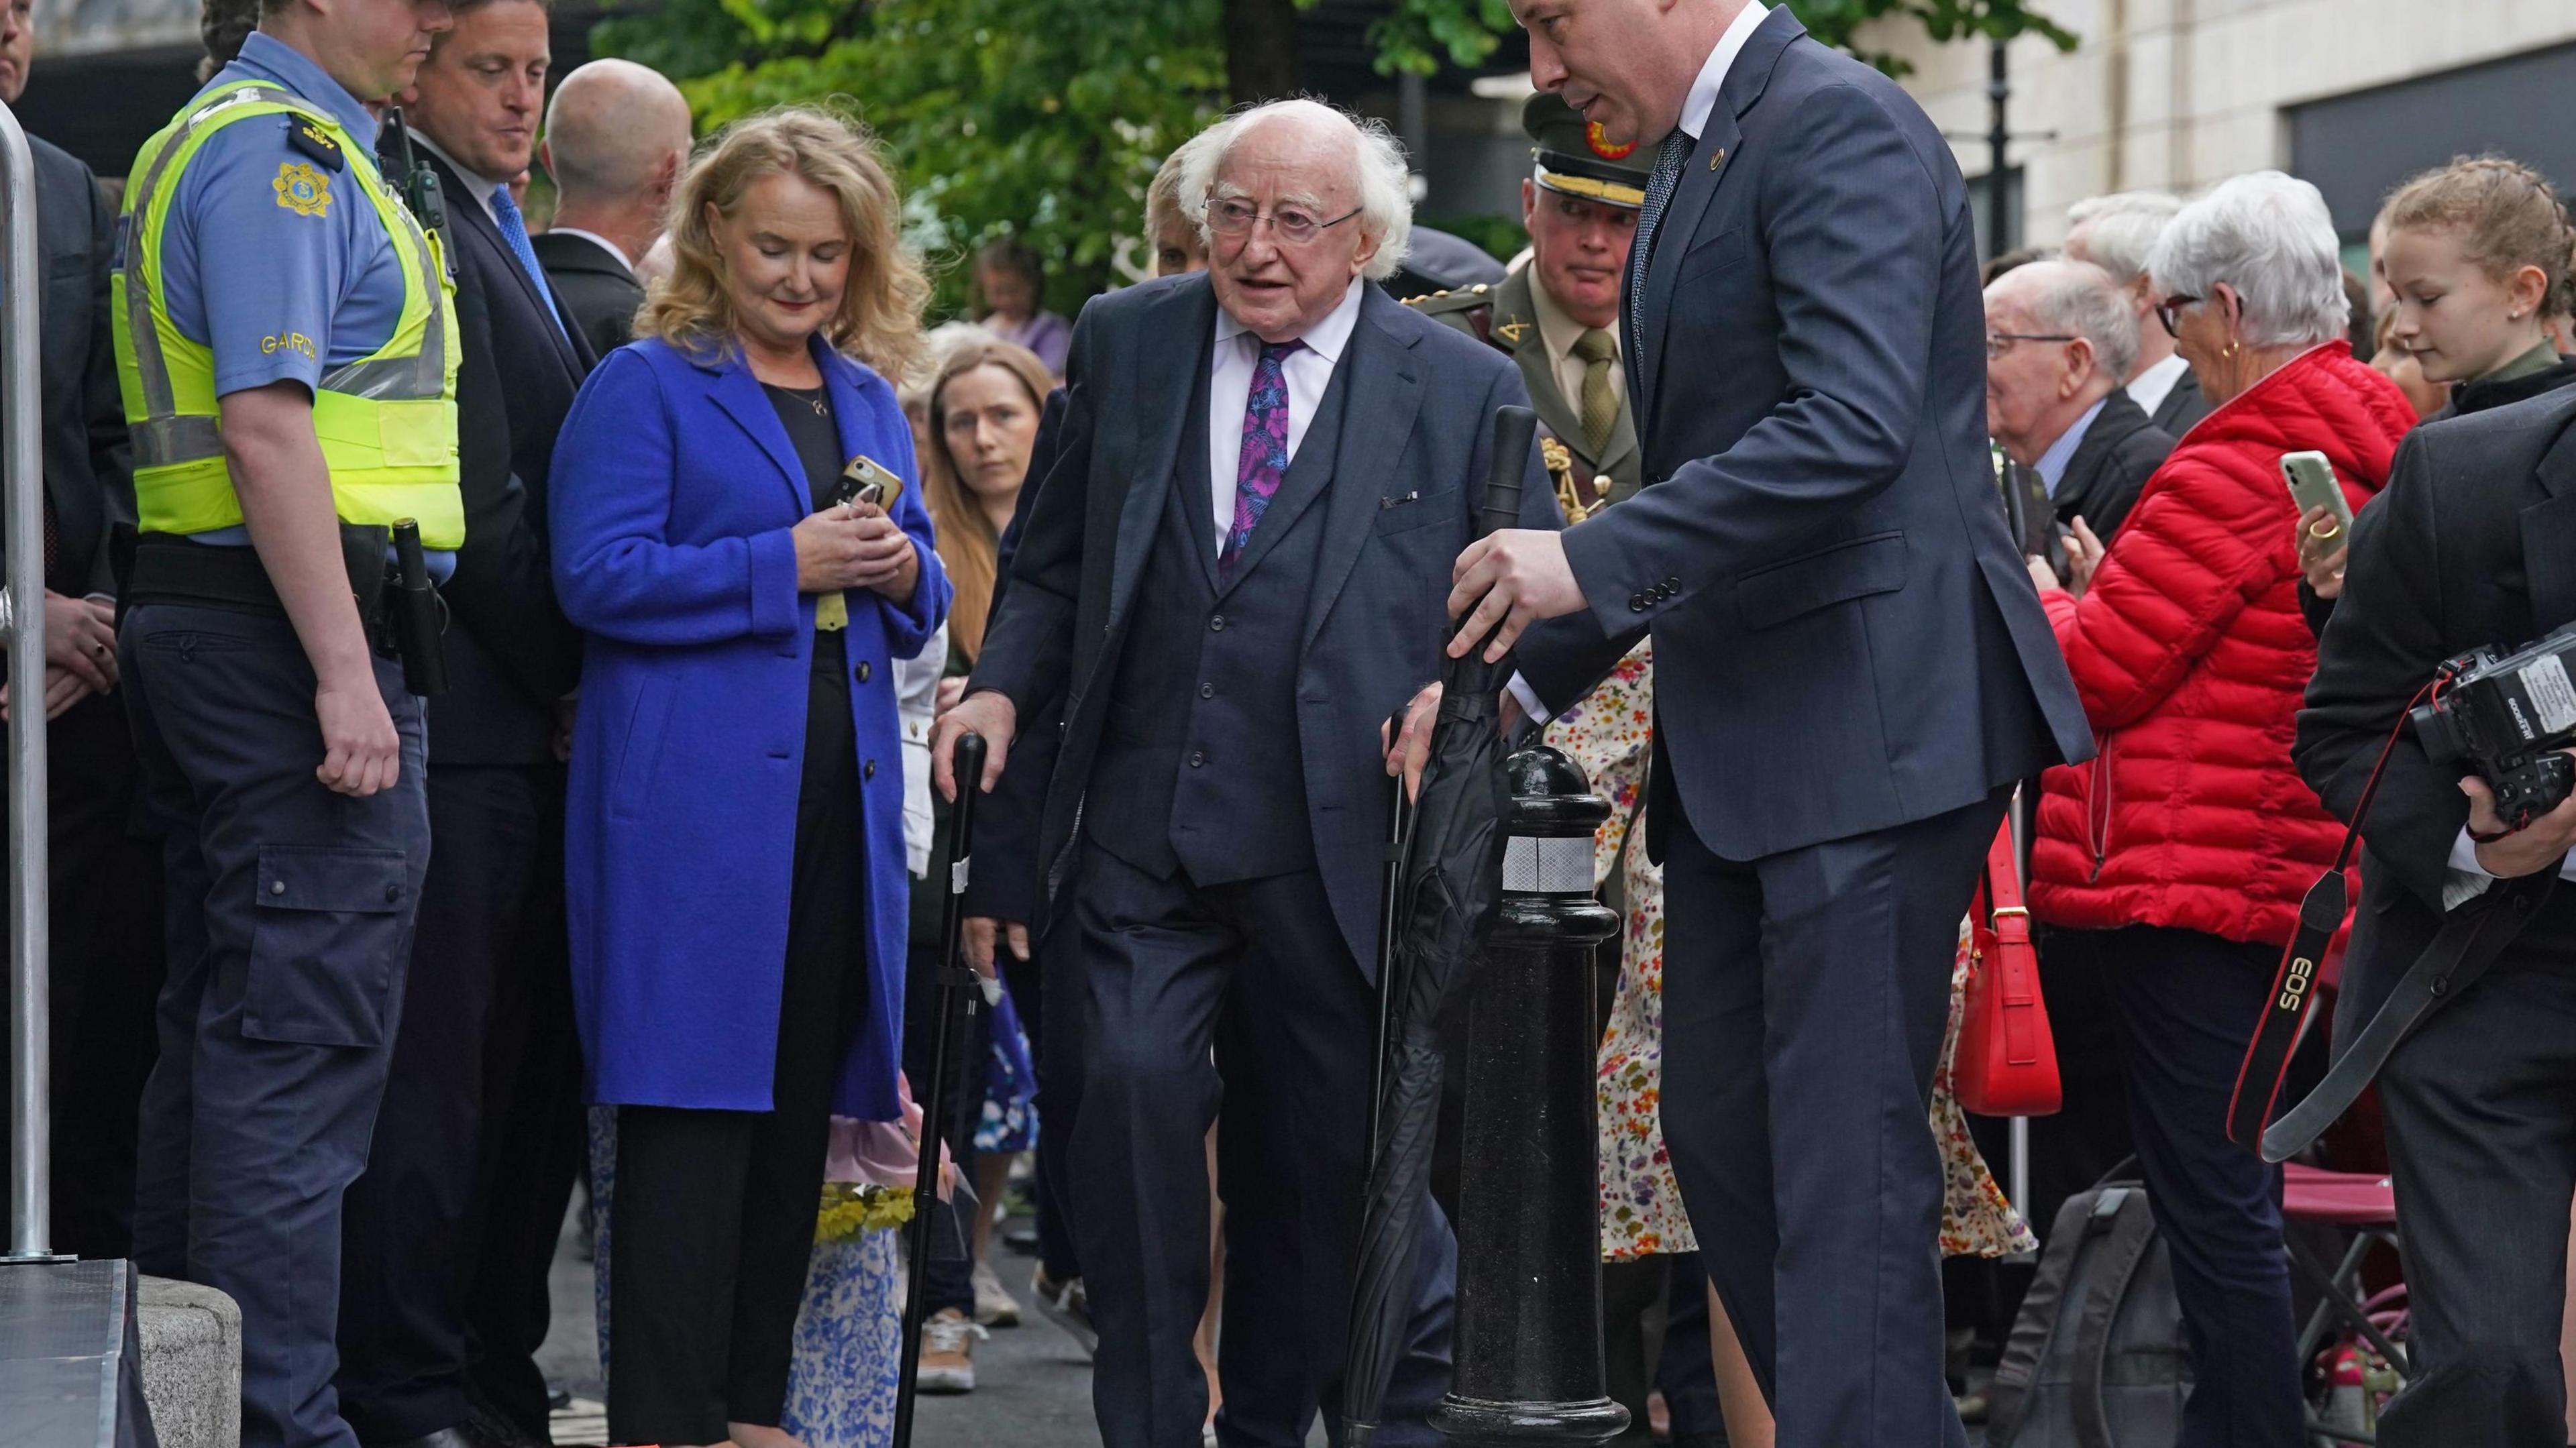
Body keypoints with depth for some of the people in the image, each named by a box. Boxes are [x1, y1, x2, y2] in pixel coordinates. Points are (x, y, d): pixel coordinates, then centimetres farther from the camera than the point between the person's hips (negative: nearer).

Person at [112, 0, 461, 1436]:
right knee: (303, 1043, -10)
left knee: (225, 1030, 13)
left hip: (203, 618, 11)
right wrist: (344, 674, -23)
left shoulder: (269, 142, 21)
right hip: (293, 629, -11)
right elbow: (265, 420, -20)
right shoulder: (280, 150, -12)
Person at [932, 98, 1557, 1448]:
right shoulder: (1124, 342, 9)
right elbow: (1059, 555, 16)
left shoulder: (1464, 390, 1)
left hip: (1337, 846, -1)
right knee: (1137, 1089, -16)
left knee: (1318, 1155, 8)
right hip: (1144, 823, 1)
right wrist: (1005, 682, -1)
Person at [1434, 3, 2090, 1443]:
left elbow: (1852, 427, -25)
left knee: (1845, 1156, -11)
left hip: (1875, 726, -10)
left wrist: (1592, 561, -23)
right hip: (1743, 737, 10)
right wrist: (1524, 675, 18)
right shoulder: (1698, 159, 18)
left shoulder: (1840, 124, -12)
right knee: (1722, 1130, 11)